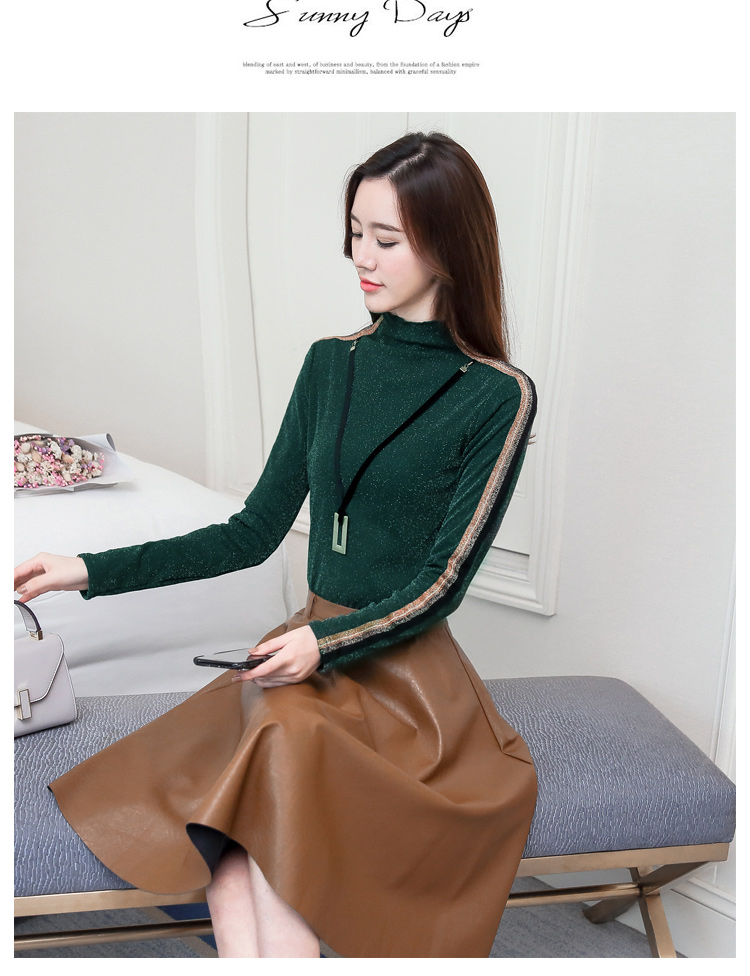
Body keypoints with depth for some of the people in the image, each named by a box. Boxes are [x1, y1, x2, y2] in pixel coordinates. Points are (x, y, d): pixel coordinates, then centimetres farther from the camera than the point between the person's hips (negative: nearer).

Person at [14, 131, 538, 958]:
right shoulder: (331, 364, 7)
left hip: (408, 668, -4)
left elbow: (441, 581, -8)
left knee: (286, 735, -31)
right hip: (312, 652, 4)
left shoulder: (498, 396, -7)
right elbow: (255, 533, 7)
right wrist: (93, 571, 2)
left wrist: (329, 642, -23)